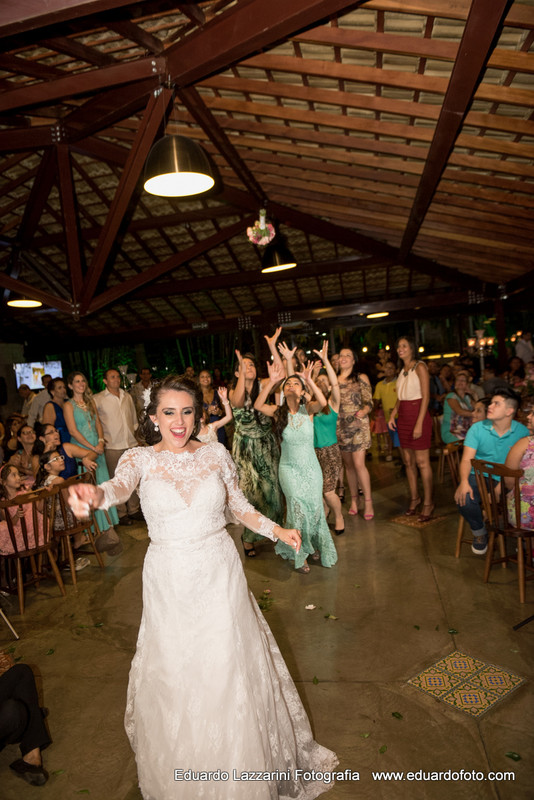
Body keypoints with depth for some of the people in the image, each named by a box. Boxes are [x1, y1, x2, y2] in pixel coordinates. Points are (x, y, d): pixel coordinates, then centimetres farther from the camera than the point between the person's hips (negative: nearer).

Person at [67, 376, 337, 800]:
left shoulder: (216, 454, -5)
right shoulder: (140, 458, -9)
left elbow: (240, 505, 5)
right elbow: (121, 485, -31)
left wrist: (276, 530, -8)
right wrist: (95, 494, -54)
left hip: (220, 574, 1)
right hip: (169, 580, 0)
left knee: (229, 670, 13)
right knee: (175, 674, 15)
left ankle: (245, 763, 43)